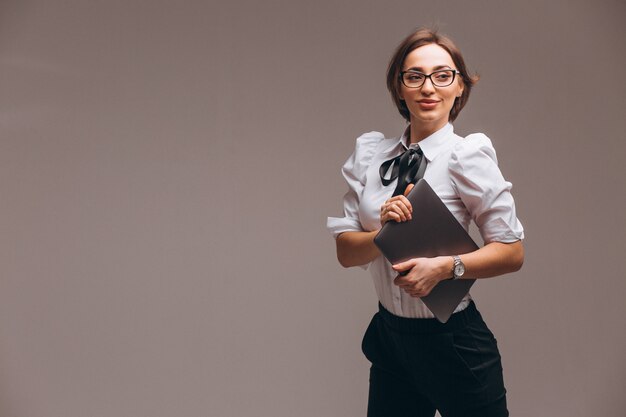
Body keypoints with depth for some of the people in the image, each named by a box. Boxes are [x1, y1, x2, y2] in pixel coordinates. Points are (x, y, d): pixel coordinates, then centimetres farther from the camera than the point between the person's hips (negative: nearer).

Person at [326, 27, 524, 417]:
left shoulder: (467, 154, -11)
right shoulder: (369, 152, 2)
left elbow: (512, 252, -12)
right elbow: (345, 252, 0)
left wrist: (446, 266, -26)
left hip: (453, 343, -4)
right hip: (389, 337, 4)